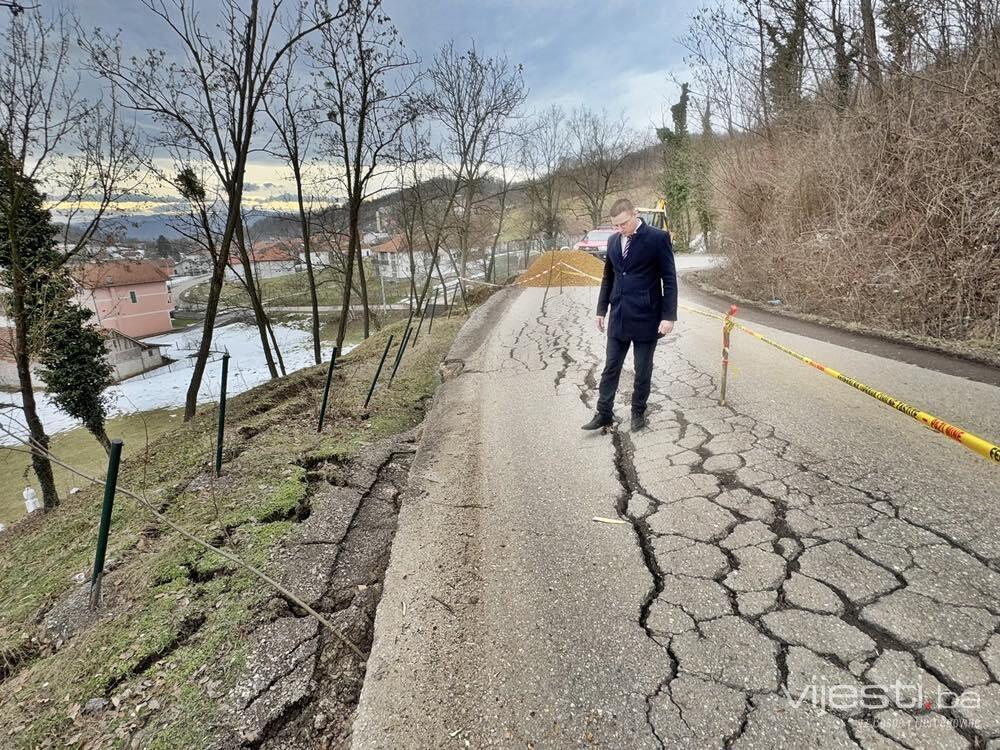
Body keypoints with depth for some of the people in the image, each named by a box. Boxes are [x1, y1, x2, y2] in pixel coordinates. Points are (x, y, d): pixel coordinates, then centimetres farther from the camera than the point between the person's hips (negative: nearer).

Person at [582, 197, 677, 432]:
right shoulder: (613, 240, 8)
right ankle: (604, 413, 17)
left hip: (646, 317, -4)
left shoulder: (658, 238, -9)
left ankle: (638, 411, 24)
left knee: (643, 370, 8)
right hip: (618, 317, 5)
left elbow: (669, 279, -9)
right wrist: (602, 309, 14)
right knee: (610, 368, 8)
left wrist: (669, 315, -13)